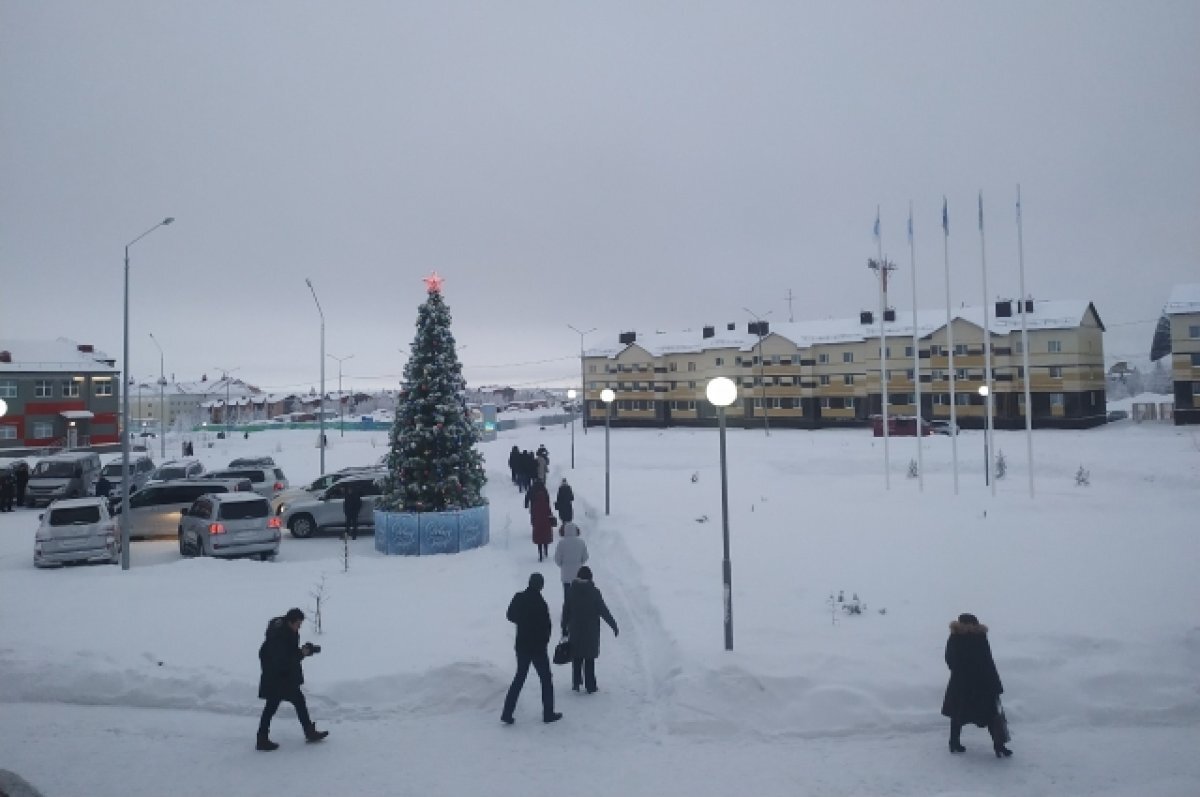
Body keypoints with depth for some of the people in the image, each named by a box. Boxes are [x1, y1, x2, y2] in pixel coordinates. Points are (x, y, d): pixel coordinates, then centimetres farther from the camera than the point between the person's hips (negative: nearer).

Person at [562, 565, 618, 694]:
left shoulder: (571, 591, -6)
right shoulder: (594, 592, -14)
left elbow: (565, 612, -2)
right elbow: (604, 611, -11)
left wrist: (564, 629, 7)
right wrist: (614, 626, -2)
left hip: (575, 631, 2)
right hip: (591, 631, -2)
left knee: (576, 658, 17)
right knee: (589, 659, 10)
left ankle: (576, 683, 22)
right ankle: (590, 685, 15)